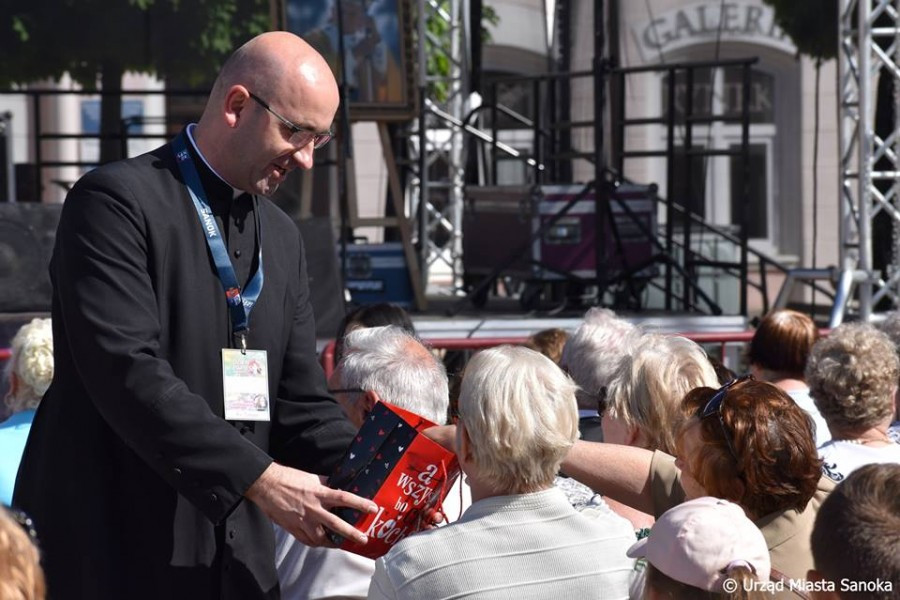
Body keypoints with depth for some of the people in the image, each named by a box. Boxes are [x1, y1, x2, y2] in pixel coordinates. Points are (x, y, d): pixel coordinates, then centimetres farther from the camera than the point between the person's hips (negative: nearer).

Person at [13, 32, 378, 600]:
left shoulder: (282, 238, 15)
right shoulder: (116, 199, -9)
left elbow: (300, 403, 13)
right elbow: (127, 372, -20)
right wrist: (256, 478, -24)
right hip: (112, 554, -7)